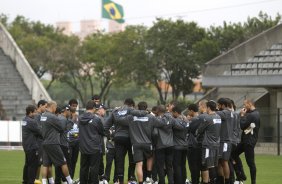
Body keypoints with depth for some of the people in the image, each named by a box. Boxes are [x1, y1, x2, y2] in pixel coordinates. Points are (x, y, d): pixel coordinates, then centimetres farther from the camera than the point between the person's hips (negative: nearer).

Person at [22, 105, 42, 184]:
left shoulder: (24, 120, 11)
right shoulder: (31, 122, -18)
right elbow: (39, 132, -12)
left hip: (26, 146, 10)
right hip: (32, 146, -10)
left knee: (27, 164, 18)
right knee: (33, 165, -4)